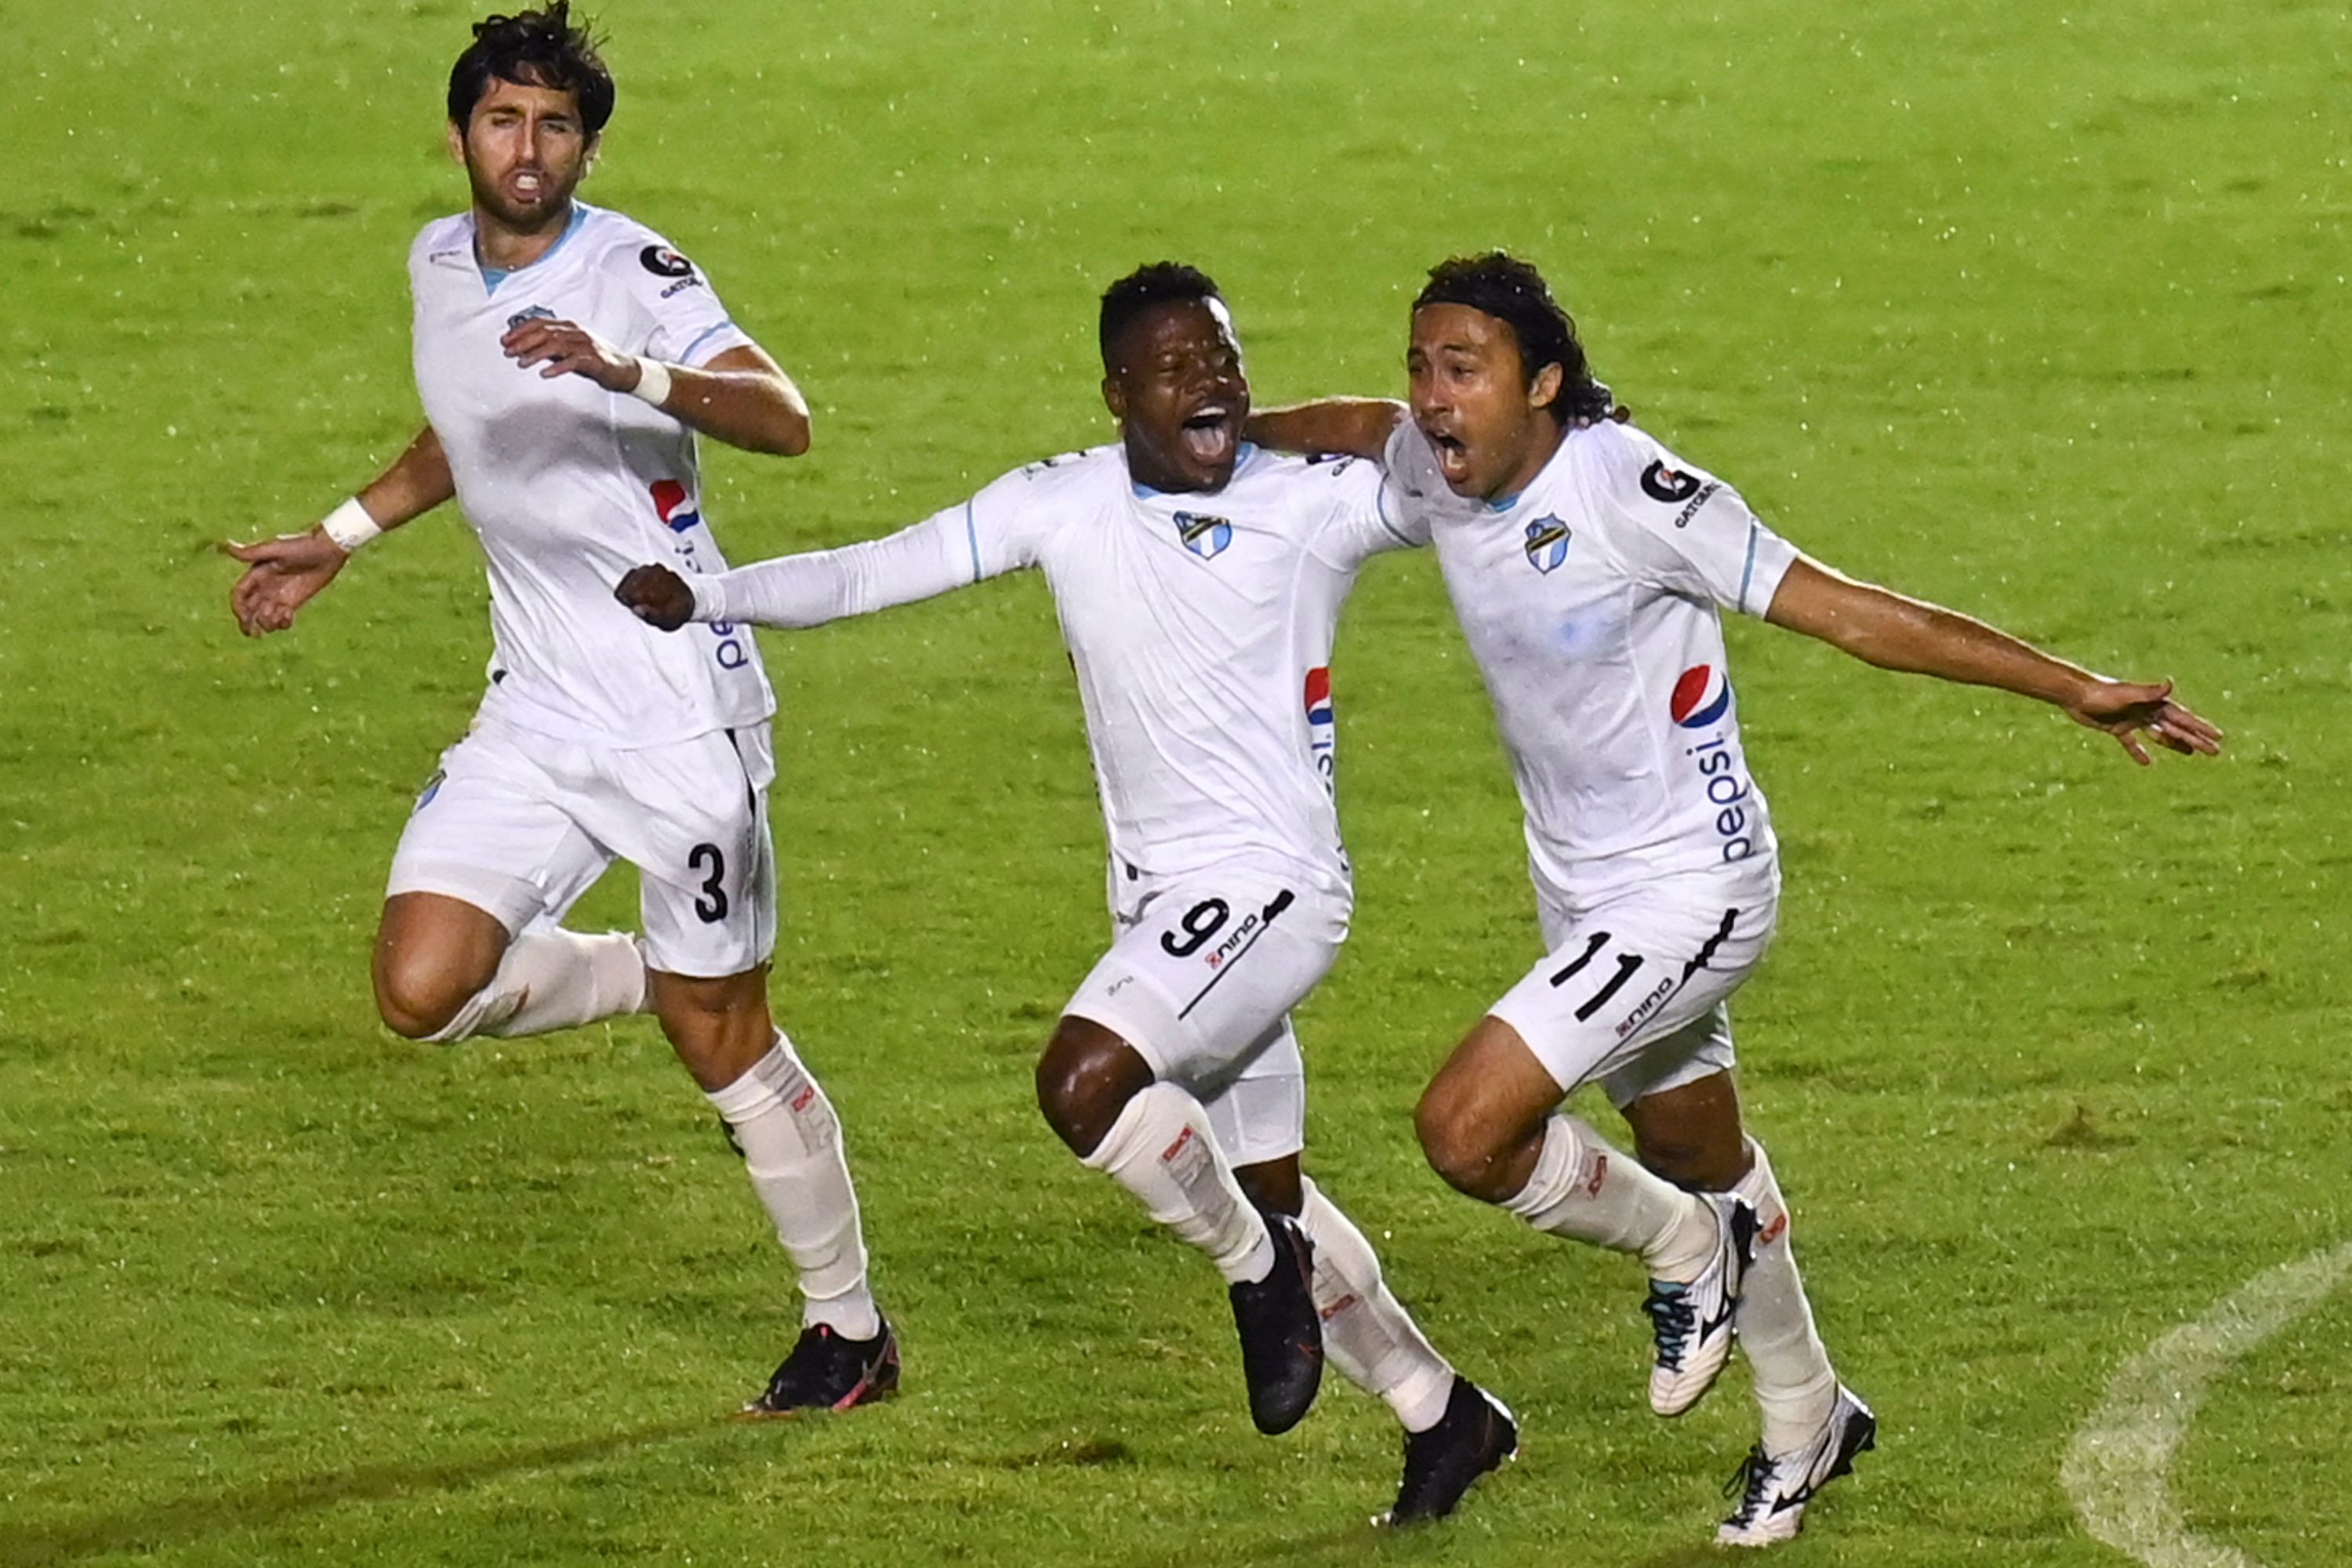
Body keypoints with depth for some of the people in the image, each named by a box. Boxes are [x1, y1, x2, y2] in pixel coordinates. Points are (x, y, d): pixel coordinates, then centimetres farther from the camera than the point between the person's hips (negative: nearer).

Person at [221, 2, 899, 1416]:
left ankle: (852, 1328, 18)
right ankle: (663, 978, 18)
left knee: (722, 1039, 0)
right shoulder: (440, 265, 8)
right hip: (537, 712, 6)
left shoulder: (632, 273, -14)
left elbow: (785, 419, -28)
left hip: (680, 708, -6)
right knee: (423, 990, -10)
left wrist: (625, 371, -43)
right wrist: (339, 539, 27)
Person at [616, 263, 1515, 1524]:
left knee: (1084, 1078, -27)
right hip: (1160, 897, 6)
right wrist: (707, 597, -12)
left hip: (1271, 884, -6)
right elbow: (872, 573, 0)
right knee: (1265, 1193, 17)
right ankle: (1447, 1416, 35)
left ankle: (1259, 1272, -2)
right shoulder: (1064, 507, 1)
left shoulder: (1314, 505, -9)